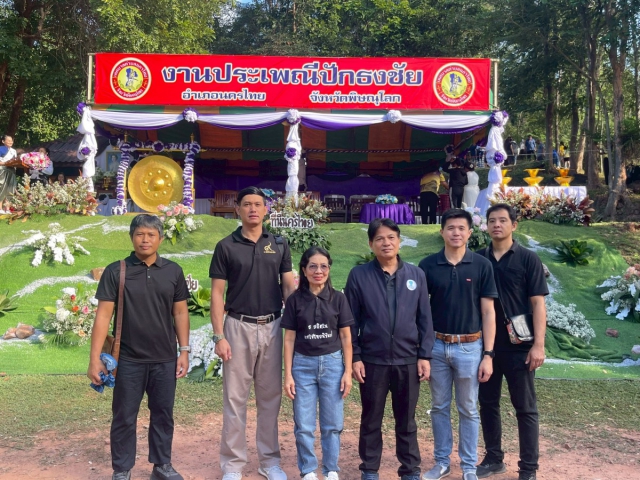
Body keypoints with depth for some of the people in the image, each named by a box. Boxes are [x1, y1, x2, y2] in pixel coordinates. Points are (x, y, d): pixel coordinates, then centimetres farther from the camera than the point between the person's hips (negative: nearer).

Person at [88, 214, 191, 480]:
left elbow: (180, 312, 6)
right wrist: (94, 358, -10)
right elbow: (103, 315, -6)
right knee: (124, 417, 9)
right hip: (129, 360, -2)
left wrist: (184, 350, 2)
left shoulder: (173, 271, 2)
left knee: (163, 415, 13)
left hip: (165, 359, 2)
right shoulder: (115, 271, -5)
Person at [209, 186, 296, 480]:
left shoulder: (279, 245, 6)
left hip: (272, 327, 2)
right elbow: (217, 294, -2)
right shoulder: (226, 246, 0)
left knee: (270, 397, 11)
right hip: (238, 326, -2)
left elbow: (290, 286, 6)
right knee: (235, 398, 5)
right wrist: (219, 336, -9)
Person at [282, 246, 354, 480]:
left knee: (332, 424, 7)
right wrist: (288, 374, -3)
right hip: (303, 365, 0)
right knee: (303, 426, 5)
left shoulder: (338, 298, 0)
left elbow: (346, 338, 2)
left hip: (332, 363, 0)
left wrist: (348, 371, -2)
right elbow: (289, 339, 1)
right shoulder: (295, 300, -1)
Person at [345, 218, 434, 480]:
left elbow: (425, 318, 4)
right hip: (372, 360, -1)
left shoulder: (416, 274, 2)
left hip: (408, 360, 1)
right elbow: (351, 320, -2)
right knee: (371, 420, 13)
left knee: (407, 421, 13)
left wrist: (425, 355, 0)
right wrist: (354, 357, -5)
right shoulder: (359, 275, -4)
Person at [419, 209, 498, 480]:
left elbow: (488, 313, -3)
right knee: (439, 407, 13)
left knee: (468, 410, 11)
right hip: (437, 346, 2)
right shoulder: (428, 265, -2)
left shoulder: (482, 266, -5)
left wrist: (488, 354, -6)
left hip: (469, 347, -1)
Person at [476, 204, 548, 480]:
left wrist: (538, 344, -14)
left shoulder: (528, 259, -4)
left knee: (525, 408, 6)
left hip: (519, 346, -3)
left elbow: (537, 303, -7)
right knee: (488, 404, 13)